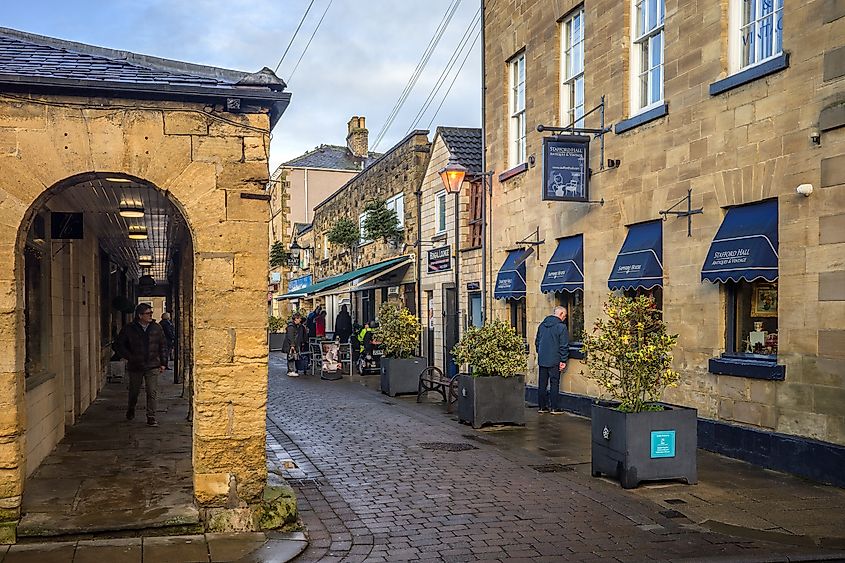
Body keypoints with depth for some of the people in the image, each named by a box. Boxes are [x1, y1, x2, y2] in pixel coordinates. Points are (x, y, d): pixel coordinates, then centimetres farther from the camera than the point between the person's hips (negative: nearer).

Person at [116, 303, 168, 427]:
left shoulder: (156, 328, 3)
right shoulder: (129, 329, -4)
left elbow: (163, 346, 9)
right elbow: (120, 345, 4)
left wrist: (163, 363, 5)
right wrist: (130, 357, -6)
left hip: (152, 366, 1)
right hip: (135, 367, 0)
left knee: (152, 392, -6)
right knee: (134, 391, 15)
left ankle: (151, 417, 1)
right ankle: (131, 409, 43)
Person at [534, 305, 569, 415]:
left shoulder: (542, 325, 10)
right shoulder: (561, 326, -11)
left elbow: (537, 342, 17)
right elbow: (564, 345, -13)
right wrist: (563, 360, -9)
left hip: (542, 360, 6)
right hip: (554, 360, -6)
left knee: (542, 383, 10)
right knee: (554, 383, 1)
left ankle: (542, 406, 15)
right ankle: (554, 408, 2)